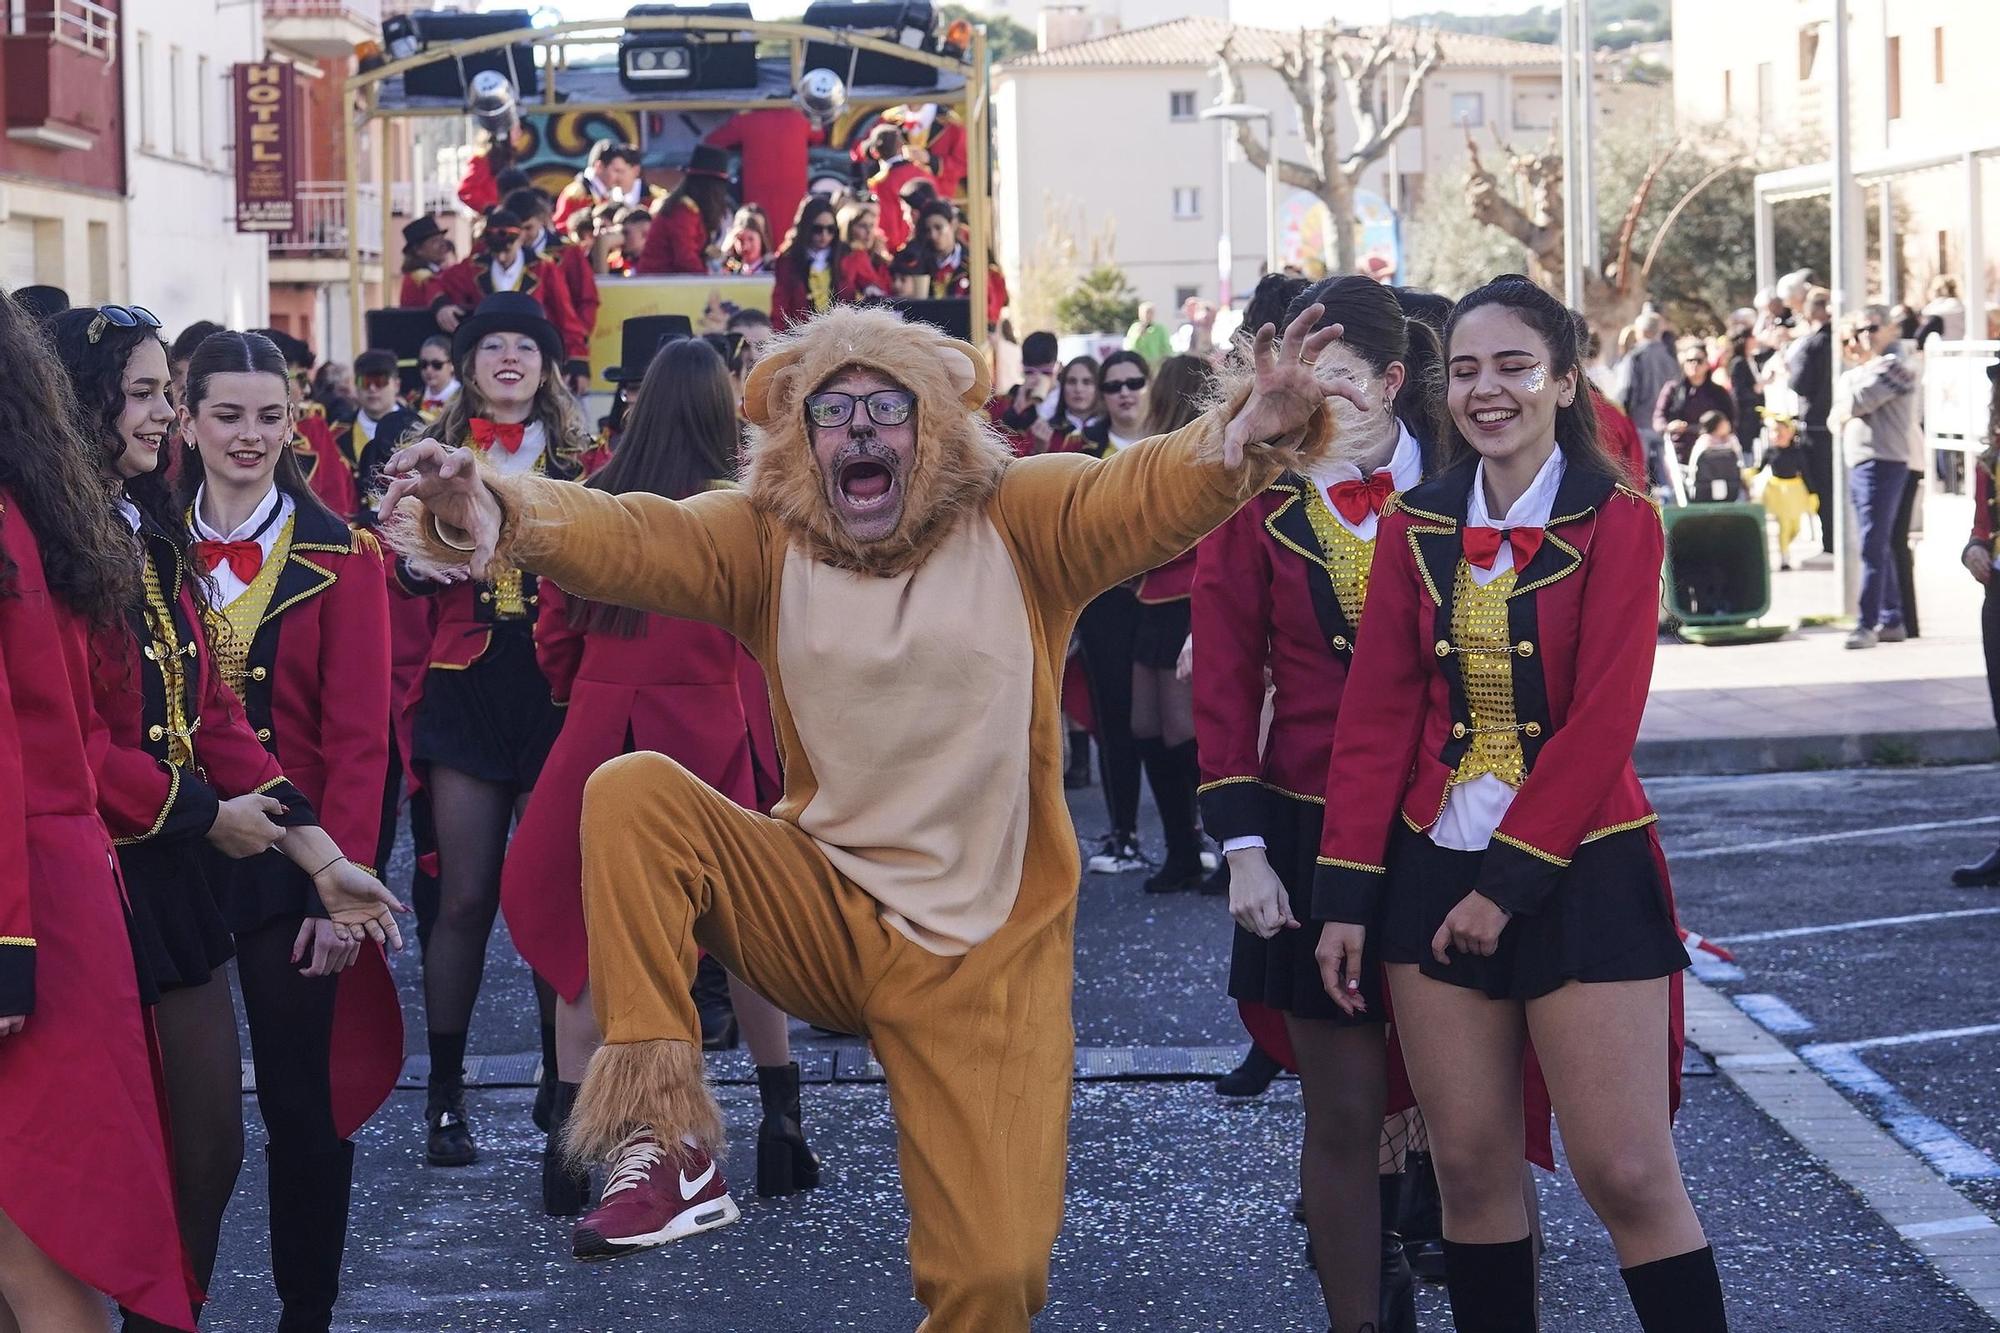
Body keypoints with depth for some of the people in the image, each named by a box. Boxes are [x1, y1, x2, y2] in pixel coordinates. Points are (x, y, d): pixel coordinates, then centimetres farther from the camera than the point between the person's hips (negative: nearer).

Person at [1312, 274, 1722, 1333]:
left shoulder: (1616, 521, -6)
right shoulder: (1416, 528, 6)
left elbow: (1604, 720, -12)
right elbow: (1377, 718, 3)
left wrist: (1510, 880, -15)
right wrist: (1346, 894, -2)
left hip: (1582, 872, -4)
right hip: (1434, 870, 4)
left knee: (1628, 1175, -5)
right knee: (1470, 1165, 7)